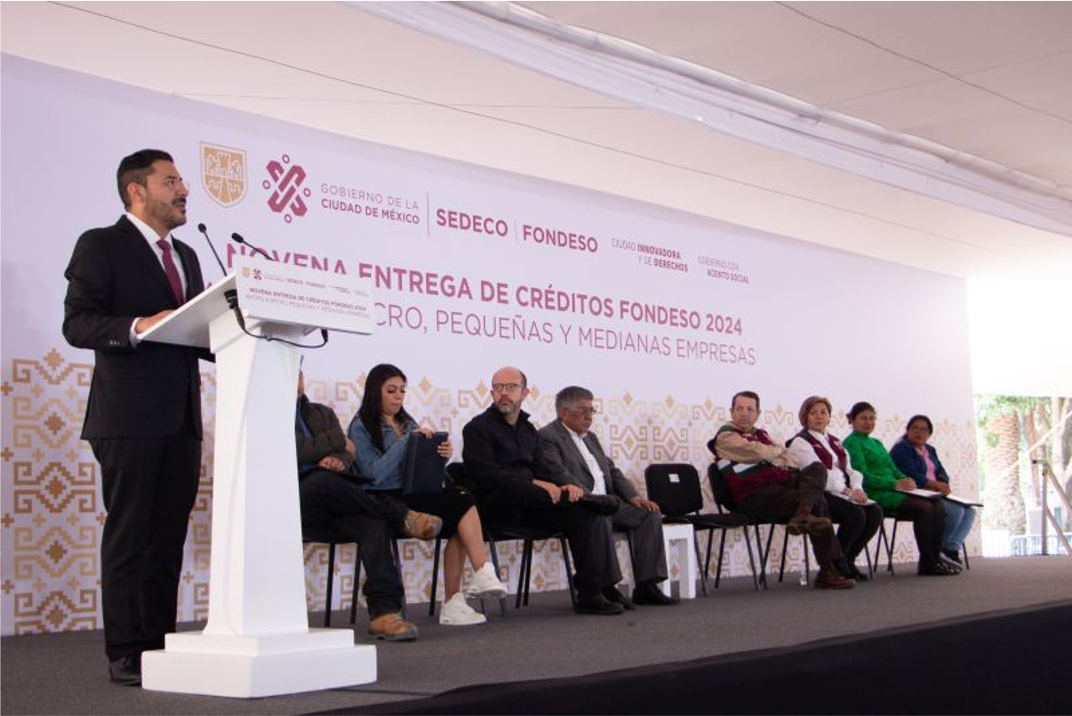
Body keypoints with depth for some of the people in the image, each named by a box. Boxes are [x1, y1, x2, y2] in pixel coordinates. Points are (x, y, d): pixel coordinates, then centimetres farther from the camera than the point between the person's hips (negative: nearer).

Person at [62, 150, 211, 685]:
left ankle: (159, 644, 15)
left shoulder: (186, 256, 21)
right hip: (128, 416, -7)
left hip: (180, 417, 7)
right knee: (128, 536, -3)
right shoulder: (100, 246, 0)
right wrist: (139, 326, -25)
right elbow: (77, 323, -10)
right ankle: (125, 652, 3)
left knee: (169, 538, 8)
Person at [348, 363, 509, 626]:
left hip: (415, 497, 6)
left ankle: (453, 602, -25)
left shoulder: (407, 423, 23)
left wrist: (442, 456, -6)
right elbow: (375, 473, -14)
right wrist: (407, 439, -15)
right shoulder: (361, 427, 2)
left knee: (460, 519, -25)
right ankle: (482, 574, -27)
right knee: (464, 502, -24)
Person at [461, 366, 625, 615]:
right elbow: (488, 476, -13)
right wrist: (535, 484, -22)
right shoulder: (478, 427, 2)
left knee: (586, 514, -13)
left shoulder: (528, 429, 23)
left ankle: (591, 593, -15)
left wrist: (559, 489, -8)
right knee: (515, 485, -39)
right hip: (493, 506, -6)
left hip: (527, 507, 6)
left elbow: (541, 472, 17)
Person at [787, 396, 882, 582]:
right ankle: (835, 563, -11)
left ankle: (848, 560, -3)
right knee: (856, 514, -30)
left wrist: (857, 488, -6)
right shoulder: (800, 442, -1)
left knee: (875, 511, -17)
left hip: (844, 493, 7)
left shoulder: (834, 442, 25)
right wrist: (848, 491, -19)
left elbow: (849, 470, 17)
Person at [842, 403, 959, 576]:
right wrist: (895, 484, -19)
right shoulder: (852, 443, -3)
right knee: (924, 507, -25)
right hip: (875, 495, -8)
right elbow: (862, 476, -14)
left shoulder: (876, 443, 26)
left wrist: (905, 480, -2)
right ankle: (927, 563, -18)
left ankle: (935, 557, -13)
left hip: (892, 491, 9)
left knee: (937, 504, -12)